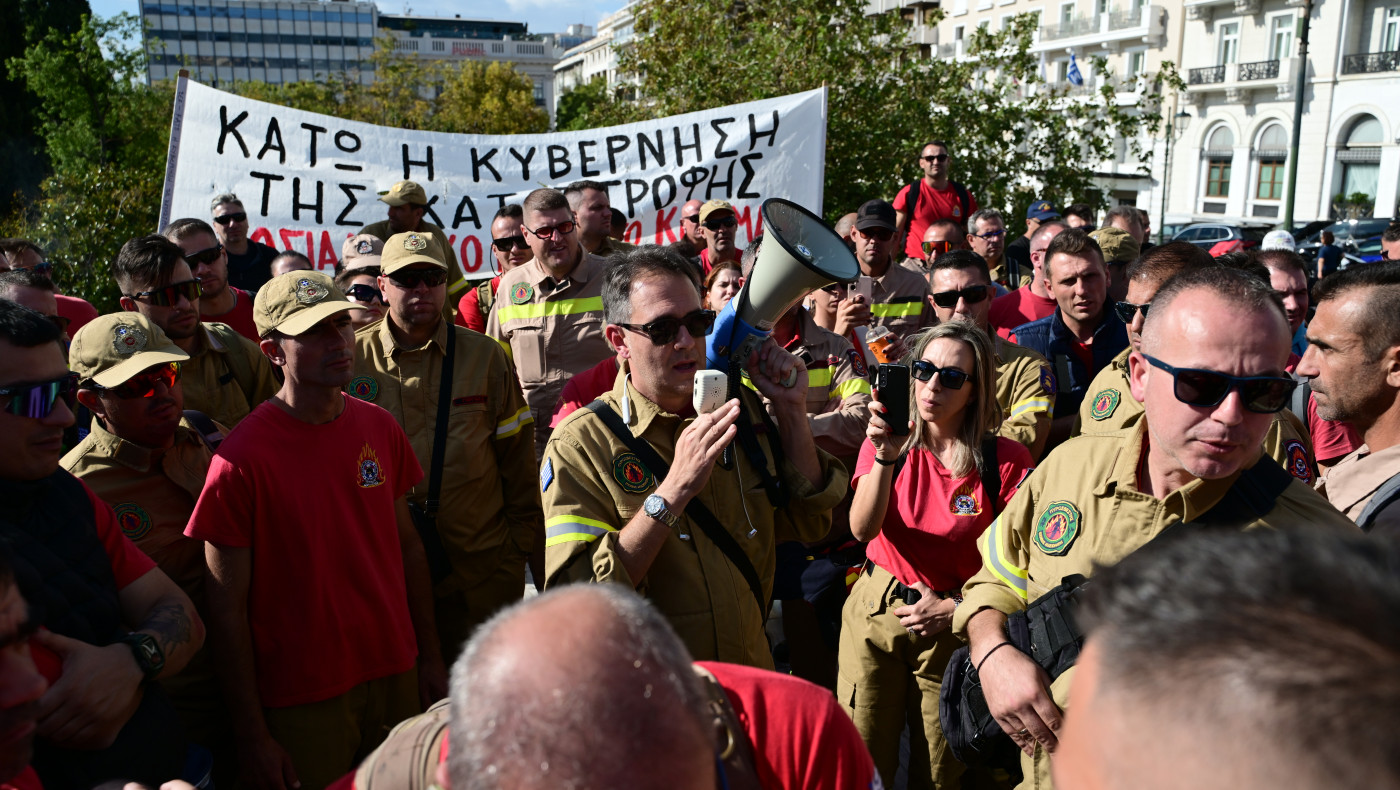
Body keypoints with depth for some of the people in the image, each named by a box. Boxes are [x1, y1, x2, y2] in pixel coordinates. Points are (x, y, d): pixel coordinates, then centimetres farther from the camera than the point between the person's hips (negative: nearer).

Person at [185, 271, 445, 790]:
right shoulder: (242, 459, -15)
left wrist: (430, 657, 8)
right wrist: (252, 736, -10)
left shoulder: (379, 428, 1)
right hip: (303, 703, -4)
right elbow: (227, 608, -12)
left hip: (395, 678, 5)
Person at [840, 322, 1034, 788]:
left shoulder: (1005, 461, -10)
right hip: (874, 616, 1)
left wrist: (954, 608, -13)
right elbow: (862, 529, -18)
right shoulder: (890, 442, -3)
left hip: (954, 627, -1)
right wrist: (886, 457, -31)